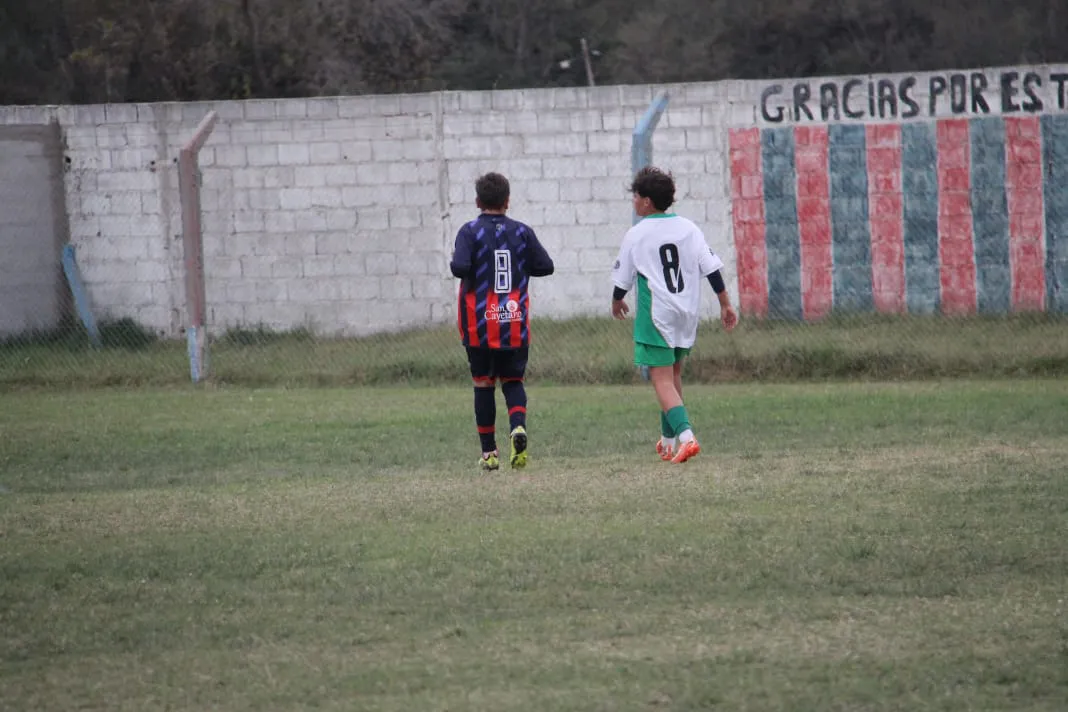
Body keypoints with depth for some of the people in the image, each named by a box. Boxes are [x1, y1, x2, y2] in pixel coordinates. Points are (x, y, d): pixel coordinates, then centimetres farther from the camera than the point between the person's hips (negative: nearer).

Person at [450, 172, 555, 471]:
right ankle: (518, 425, -17)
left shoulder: (470, 231, -7)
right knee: (513, 381, 12)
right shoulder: (522, 231, 2)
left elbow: (460, 267, -20)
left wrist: (455, 263, 3)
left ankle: (489, 452, 9)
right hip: (516, 324, 2)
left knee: (483, 384, 9)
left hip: (480, 326, -2)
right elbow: (545, 266, 2)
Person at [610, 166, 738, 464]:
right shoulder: (688, 228, 4)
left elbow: (623, 278, 3)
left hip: (655, 317, -5)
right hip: (688, 316, 5)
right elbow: (712, 268, 1)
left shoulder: (636, 235, -6)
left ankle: (685, 435, -27)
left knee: (662, 379, -7)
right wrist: (726, 304, 8)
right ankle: (668, 440, 29)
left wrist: (617, 301, 23)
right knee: (673, 374, 20)